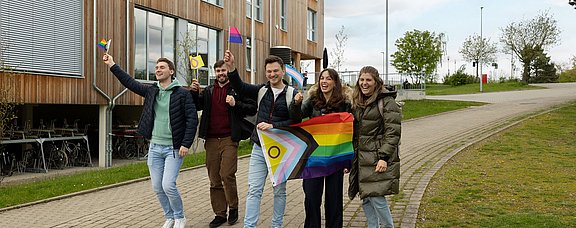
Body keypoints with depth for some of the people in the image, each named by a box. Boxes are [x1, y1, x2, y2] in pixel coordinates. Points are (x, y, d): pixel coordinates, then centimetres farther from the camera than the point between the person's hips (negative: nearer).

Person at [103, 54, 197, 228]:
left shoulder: (182, 94, -7)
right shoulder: (151, 91, 9)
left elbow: (192, 119, -10)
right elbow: (130, 83, 10)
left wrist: (186, 144, -16)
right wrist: (112, 65, 4)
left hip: (174, 148, -6)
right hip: (155, 147, 6)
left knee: (168, 185, -13)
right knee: (157, 187, 9)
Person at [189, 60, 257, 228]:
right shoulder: (208, 91, 14)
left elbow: (252, 108, -3)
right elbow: (197, 106, 14)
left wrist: (235, 104, -17)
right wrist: (194, 92, -1)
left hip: (229, 139, -4)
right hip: (211, 140, 5)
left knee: (227, 175, -12)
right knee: (214, 180, 7)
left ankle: (233, 207, 12)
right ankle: (220, 214, 18)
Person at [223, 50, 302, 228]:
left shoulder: (292, 94, -6)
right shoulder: (261, 91, 5)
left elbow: (295, 122, -12)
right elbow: (240, 87, -7)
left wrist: (273, 126, -23)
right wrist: (231, 67, -22)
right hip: (259, 148, 3)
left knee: (279, 191, 12)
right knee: (254, 190, 2)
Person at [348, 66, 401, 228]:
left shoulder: (387, 102, -7)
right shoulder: (357, 102, 14)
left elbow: (393, 132, -13)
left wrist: (384, 157, -19)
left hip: (378, 159, -7)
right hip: (361, 158, 7)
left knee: (376, 196, -8)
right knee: (366, 198, 10)